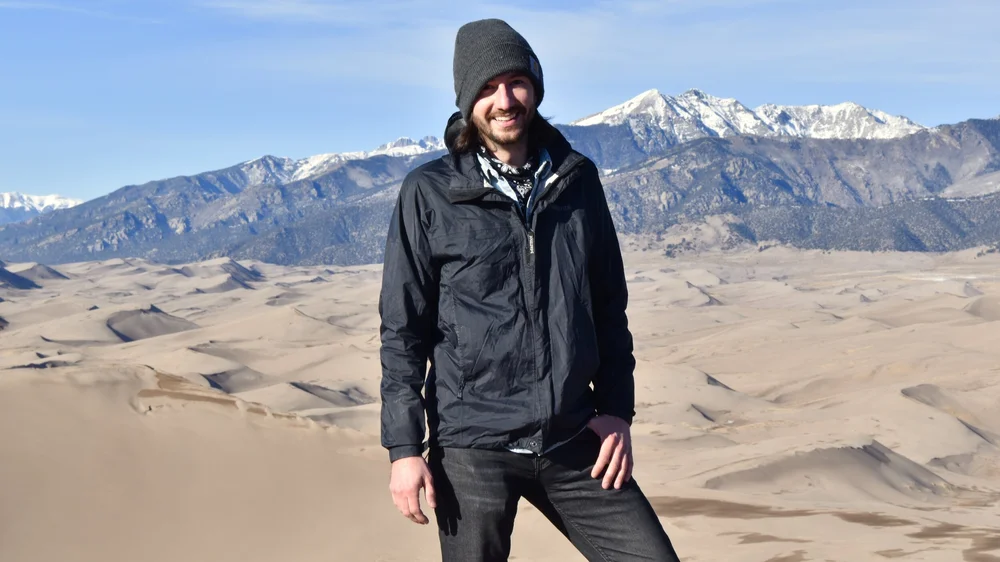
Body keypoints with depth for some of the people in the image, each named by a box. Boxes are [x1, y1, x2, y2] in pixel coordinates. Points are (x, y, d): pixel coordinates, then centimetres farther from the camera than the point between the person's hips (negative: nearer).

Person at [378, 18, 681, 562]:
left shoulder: (576, 179, 7)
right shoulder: (429, 194, -3)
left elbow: (609, 307, 13)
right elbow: (403, 330, -3)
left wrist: (617, 410, 7)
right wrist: (404, 447, -7)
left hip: (574, 443, 3)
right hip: (472, 449, -3)